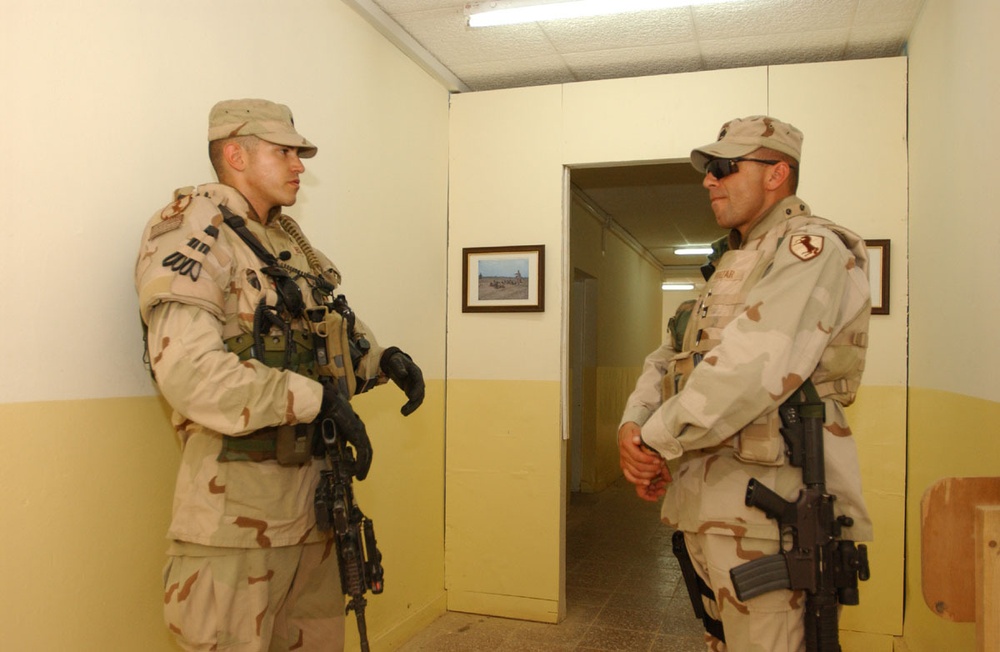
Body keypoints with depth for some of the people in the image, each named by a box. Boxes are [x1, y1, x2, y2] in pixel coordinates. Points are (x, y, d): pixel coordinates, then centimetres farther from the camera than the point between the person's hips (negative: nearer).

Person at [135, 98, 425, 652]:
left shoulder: (291, 243, 15)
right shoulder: (193, 233, -11)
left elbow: (334, 335, 23)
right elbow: (189, 372, -25)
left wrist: (383, 360, 2)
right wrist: (318, 399, -24)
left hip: (310, 493, 8)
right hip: (237, 500, -8)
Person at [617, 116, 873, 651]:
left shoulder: (810, 246, -10)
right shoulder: (733, 263, 20)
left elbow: (752, 369, -25)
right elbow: (668, 359, 17)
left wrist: (655, 441, -15)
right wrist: (632, 426, -2)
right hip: (703, 499, 9)